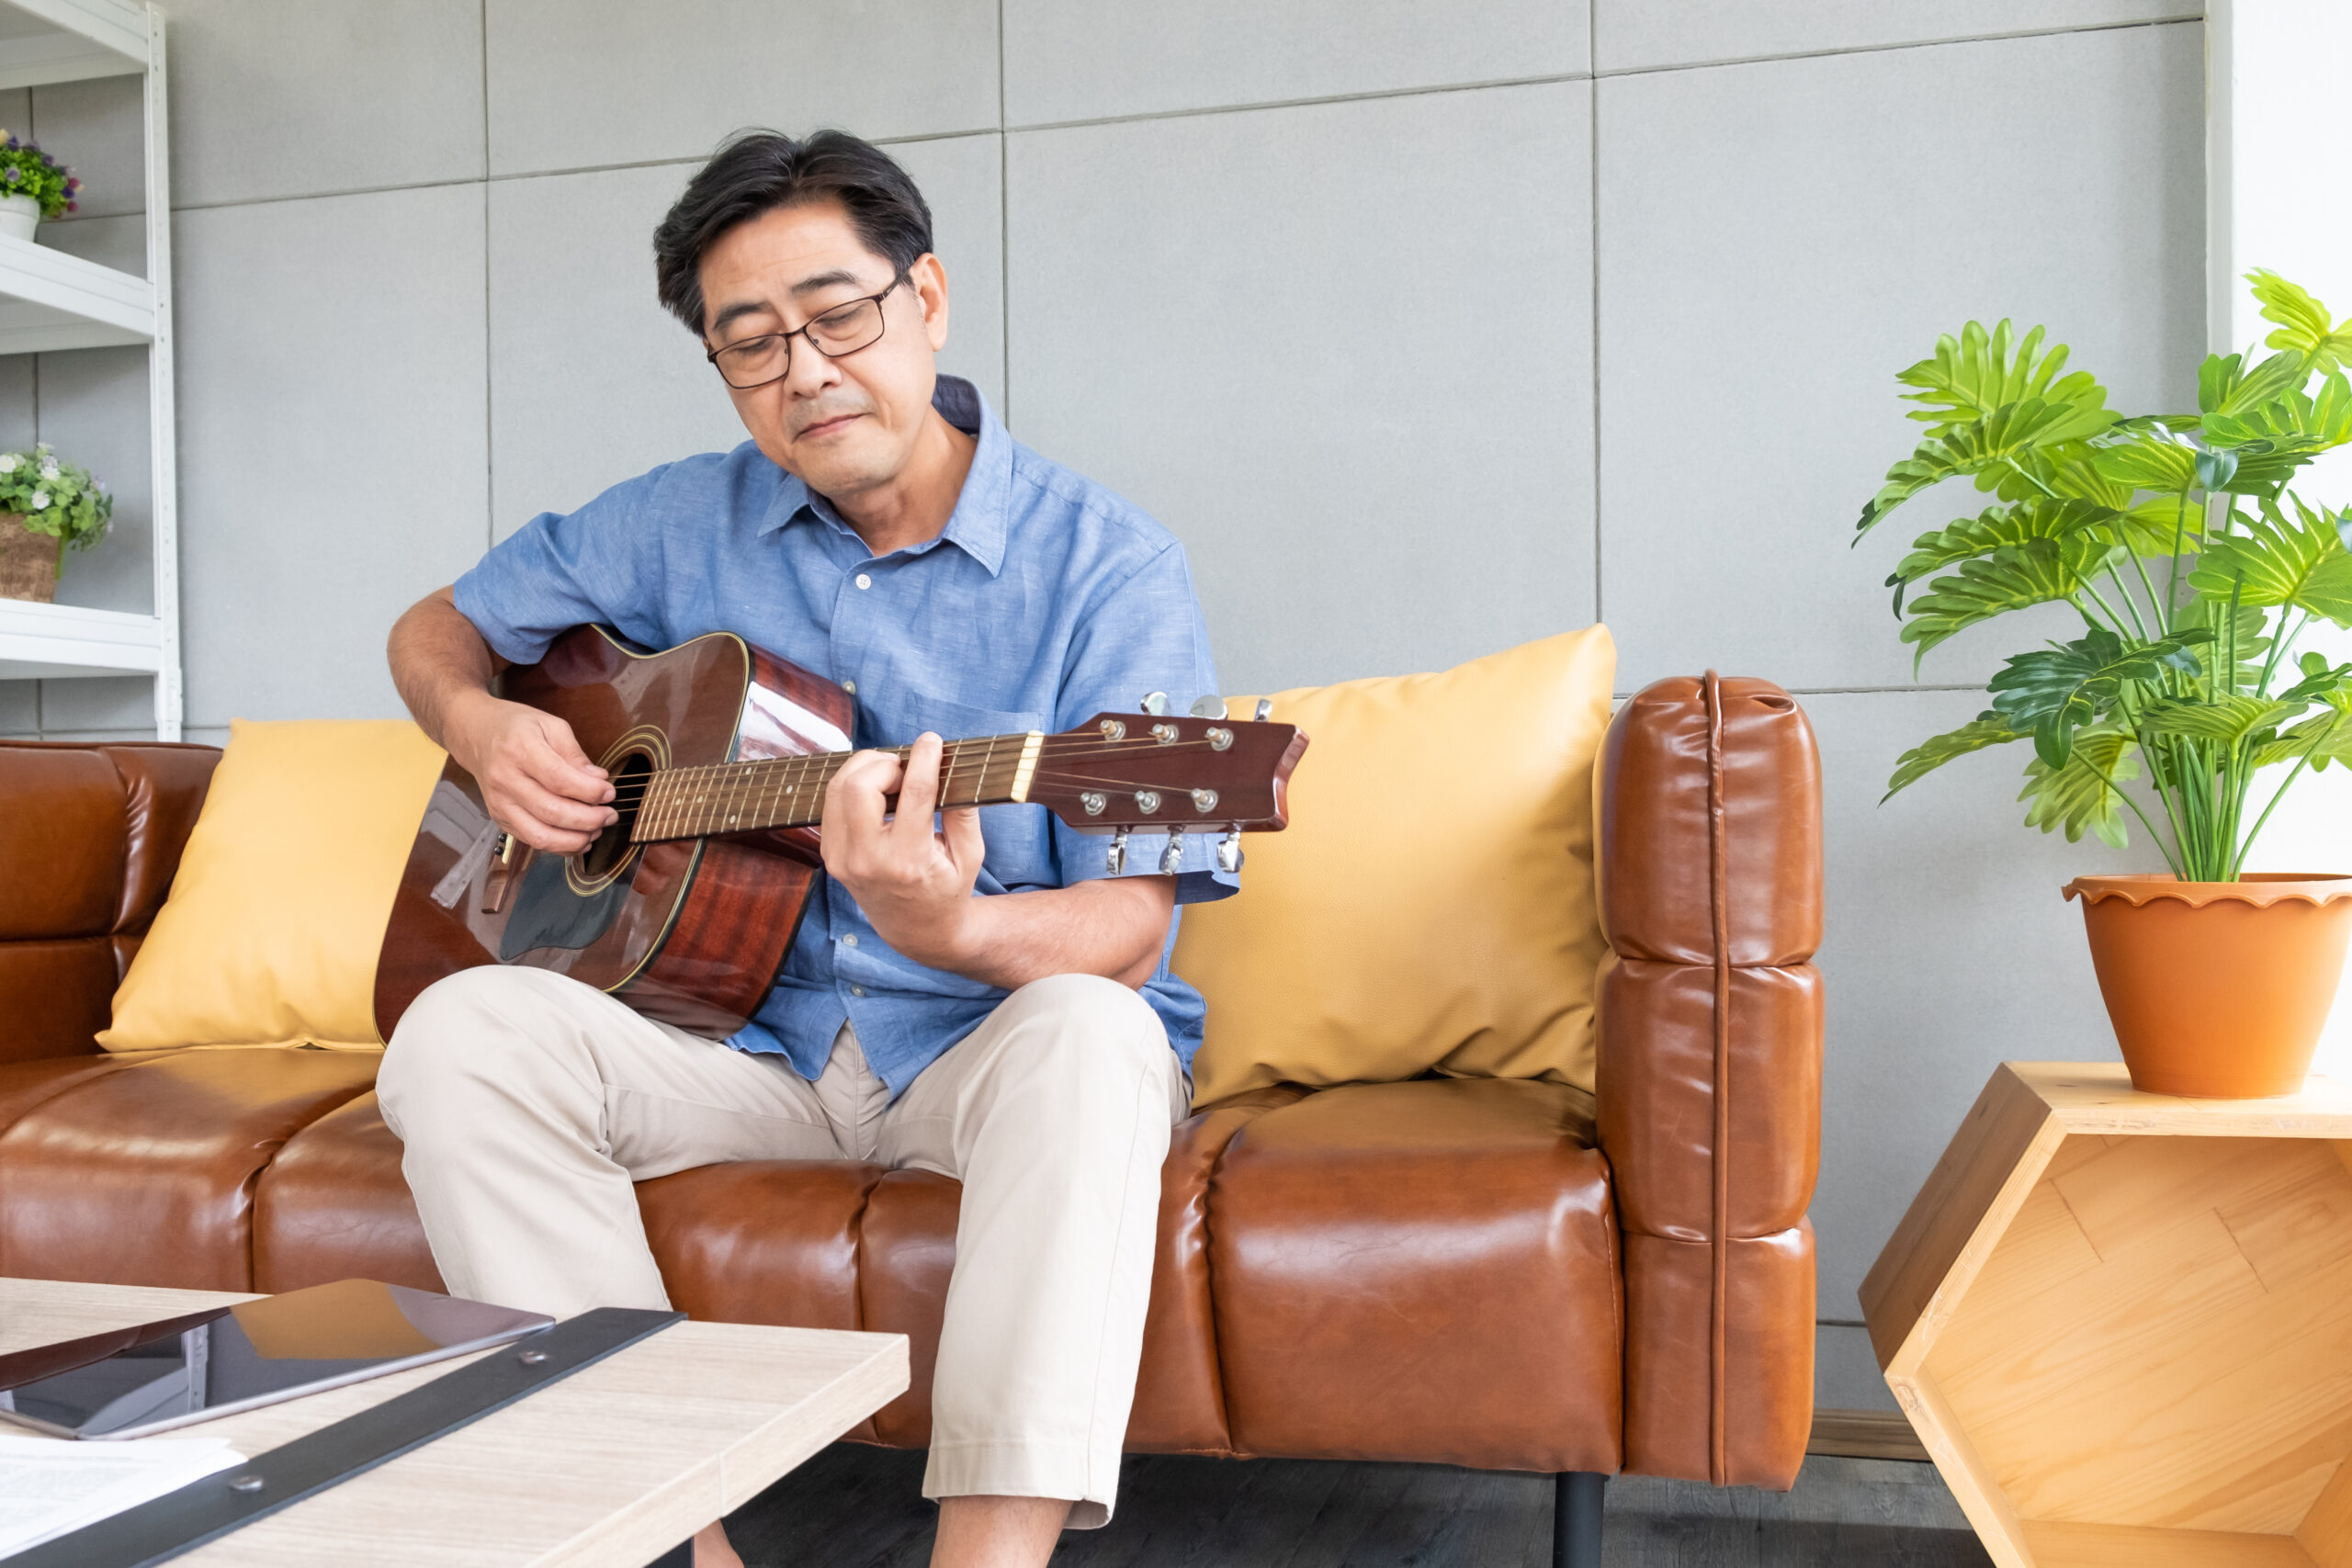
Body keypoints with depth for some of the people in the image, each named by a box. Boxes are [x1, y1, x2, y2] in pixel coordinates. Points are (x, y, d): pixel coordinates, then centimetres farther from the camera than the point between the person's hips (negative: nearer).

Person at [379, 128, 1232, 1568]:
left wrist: (951, 929, -39)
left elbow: (1126, 934, -17)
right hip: (747, 1031, 4)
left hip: (985, 1046, -3)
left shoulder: (1105, 565, -10)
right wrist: (482, 727, -6)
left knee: (1087, 1036, -37)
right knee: (463, 1032, -20)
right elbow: (437, 630, 19)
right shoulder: (686, 526, 5)